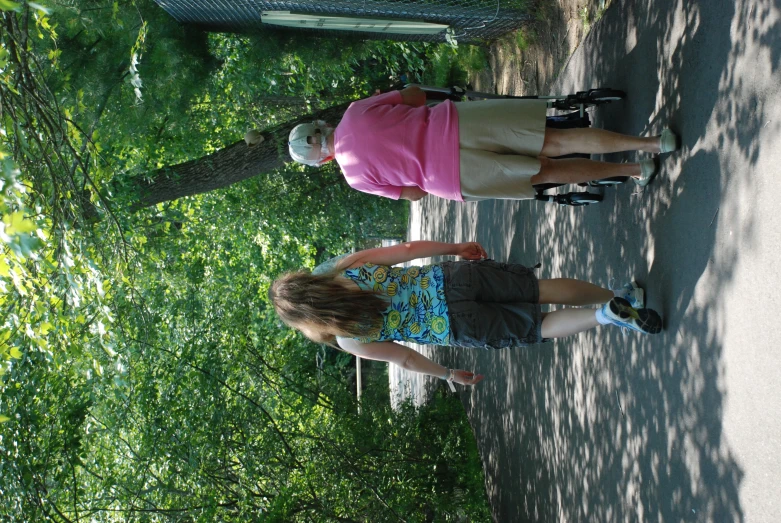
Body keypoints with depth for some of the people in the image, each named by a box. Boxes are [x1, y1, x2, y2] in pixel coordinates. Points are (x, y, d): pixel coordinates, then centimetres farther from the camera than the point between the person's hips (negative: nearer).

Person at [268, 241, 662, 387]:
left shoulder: (350, 340, -1)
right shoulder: (346, 265, 6)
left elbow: (404, 358, 6)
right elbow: (408, 249, 3)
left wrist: (449, 374, 18)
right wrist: (456, 248, 15)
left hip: (457, 326, -3)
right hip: (456, 276, 3)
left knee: (538, 327, 9)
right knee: (543, 289, 13)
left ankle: (607, 315, -13)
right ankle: (621, 297, 2)